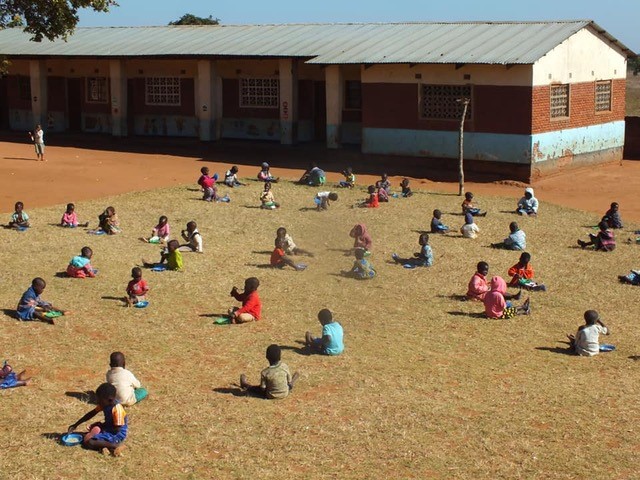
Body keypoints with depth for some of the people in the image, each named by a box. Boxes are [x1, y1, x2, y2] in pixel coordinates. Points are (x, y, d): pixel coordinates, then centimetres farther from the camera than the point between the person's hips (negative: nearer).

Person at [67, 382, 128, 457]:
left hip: (117, 435, -10)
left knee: (88, 442, -18)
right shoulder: (105, 403, -2)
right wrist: (76, 425, 4)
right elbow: (91, 414, 6)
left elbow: (117, 429, -24)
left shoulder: (117, 409, -26)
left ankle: (116, 446, -21)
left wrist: (102, 426, -15)